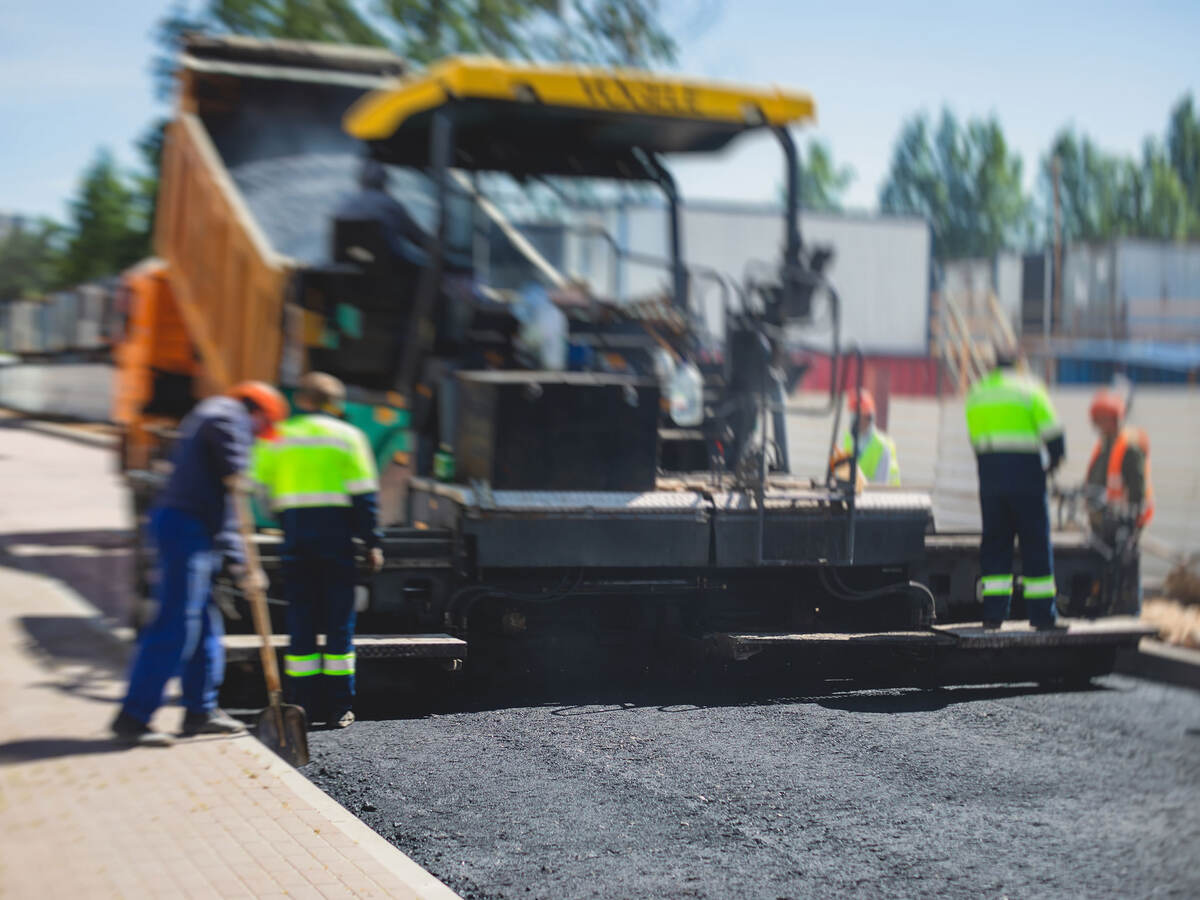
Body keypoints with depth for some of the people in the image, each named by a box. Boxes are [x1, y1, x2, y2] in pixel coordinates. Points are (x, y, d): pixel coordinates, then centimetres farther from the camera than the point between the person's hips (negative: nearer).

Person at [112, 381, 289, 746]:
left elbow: (221, 512, 30)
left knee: (204, 622, 16)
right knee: (175, 626, -10)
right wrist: (234, 473, -17)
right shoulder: (229, 412, 3)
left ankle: (200, 711, 24)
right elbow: (221, 429, -28)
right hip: (186, 528, -10)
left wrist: (238, 563, 27)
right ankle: (133, 718, -8)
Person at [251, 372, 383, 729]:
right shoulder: (348, 436, 2)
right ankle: (338, 707, 2)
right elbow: (363, 494, -3)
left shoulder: (276, 438, 9)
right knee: (339, 620, 3)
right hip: (336, 533, -2)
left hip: (295, 535, 2)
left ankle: (302, 705, 5)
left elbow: (260, 488, 8)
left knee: (300, 620, 6)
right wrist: (372, 541, 1)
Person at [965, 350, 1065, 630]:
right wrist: (1054, 460, 10)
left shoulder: (976, 394, 12)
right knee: (1035, 543, 2)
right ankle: (1042, 615, 3)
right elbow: (1052, 431, -5)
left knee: (994, 543, 9)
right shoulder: (1029, 389, -2)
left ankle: (993, 612, 2)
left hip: (989, 475, 4)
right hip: (1025, 473, -4)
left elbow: (974, 439, 12)